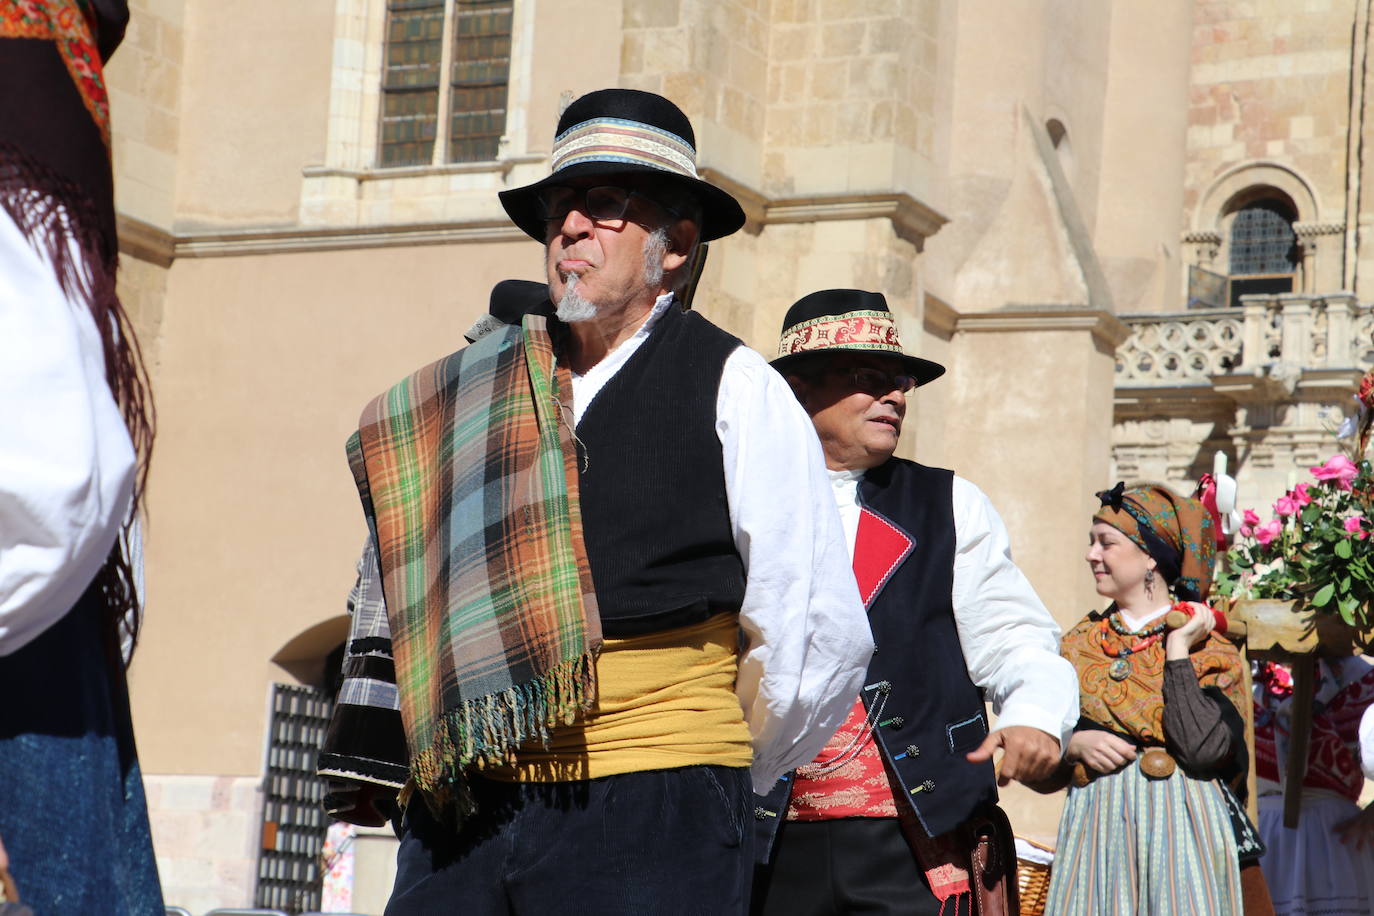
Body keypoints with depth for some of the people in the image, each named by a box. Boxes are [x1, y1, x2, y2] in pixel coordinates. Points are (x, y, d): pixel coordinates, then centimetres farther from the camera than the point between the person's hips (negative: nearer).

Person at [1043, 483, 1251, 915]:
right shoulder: (1079, 645, 13)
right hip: (1096, 826, 3)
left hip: (1180, 827, -3)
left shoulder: (1208, 650, 2)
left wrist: (1177, 651, -9)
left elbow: (1202, 749, -17)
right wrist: (1075, 746, -9)